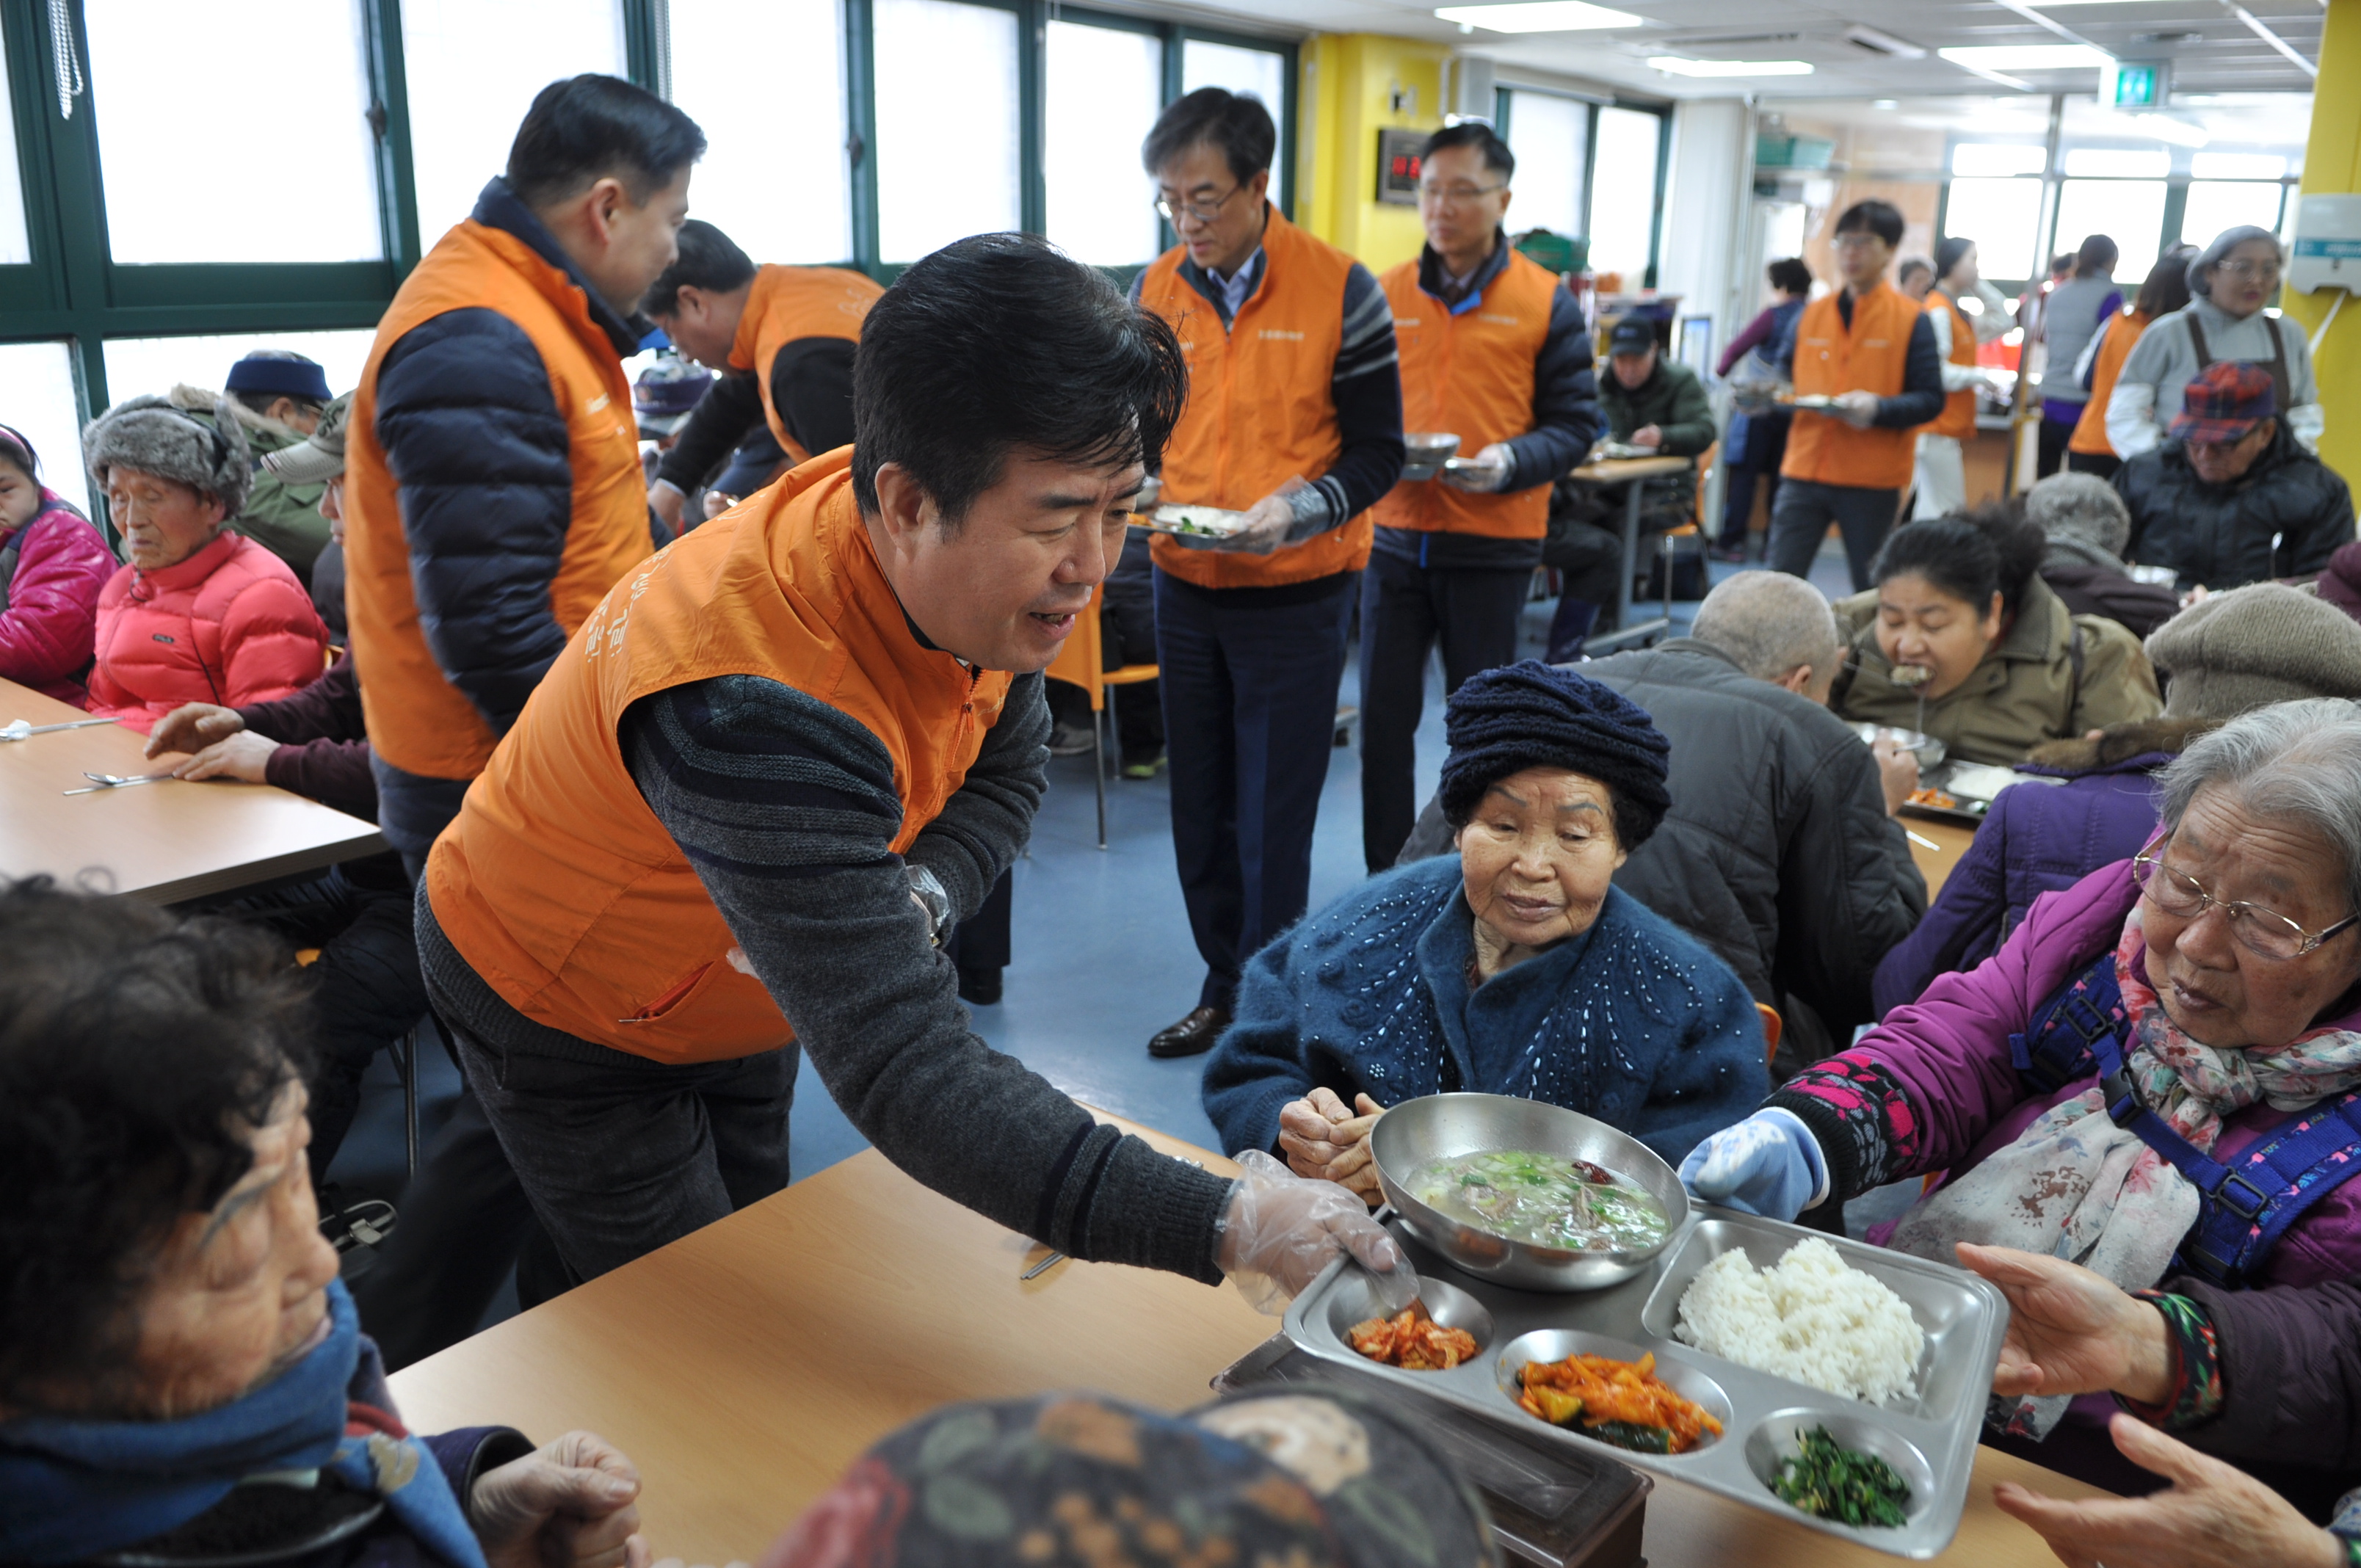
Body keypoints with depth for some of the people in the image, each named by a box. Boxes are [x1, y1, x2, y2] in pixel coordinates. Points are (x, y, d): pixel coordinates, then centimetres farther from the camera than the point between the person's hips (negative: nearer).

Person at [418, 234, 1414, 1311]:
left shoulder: (980, 577, -20)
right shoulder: (751, 700, -45)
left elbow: (1003, 771, -2)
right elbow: (901, 1074, -48)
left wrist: (918, 896, -26)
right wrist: (1218, 1225, -55)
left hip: (730, 992, 7)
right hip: (559, 1016, -6)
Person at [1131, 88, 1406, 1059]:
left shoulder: (1339, 291, -9)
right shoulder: (1154, 289, 3)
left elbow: (1378, 453, -7)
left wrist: (1299, 508, -24)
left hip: (1292, 597, -4)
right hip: (1185, 589, 5)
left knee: (1272, 821, 1)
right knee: (1199, 808, 13)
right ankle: (1223, 988, 29)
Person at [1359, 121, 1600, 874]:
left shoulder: (1547, 301, 1)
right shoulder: (1386, 294, 6)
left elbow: (1575, 424, 0)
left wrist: (1511, 461, -18)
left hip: (1493, 541, -2)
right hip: (1396, 535, 2)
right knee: (1384, 712, 4)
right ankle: (1386, 878, 18)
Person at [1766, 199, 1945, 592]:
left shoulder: (1911, 320, 0)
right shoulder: (1812, 314, 11)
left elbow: (1931, 400, -5)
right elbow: (1789, 378, 20)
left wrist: (1878, 409, -22)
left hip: (1873, 481, -3)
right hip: (1805, 470, 3)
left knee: (1872, 594, 8)